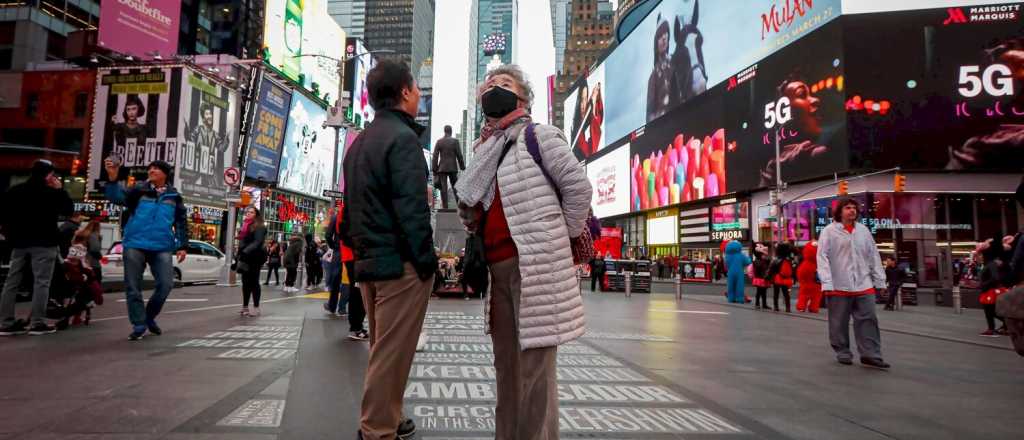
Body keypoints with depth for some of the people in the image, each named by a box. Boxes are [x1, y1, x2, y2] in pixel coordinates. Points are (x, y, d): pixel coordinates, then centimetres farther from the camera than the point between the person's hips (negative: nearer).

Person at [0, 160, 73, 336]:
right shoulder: (51, 192, -8)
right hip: (43, 243, -6)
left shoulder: (14, 191, 13)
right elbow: (69, 209, -2)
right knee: (41, 282, -5)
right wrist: (61, 190, 3)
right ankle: (37, 323, -8)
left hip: (19, 242, 7)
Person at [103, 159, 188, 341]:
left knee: (166, 283, -4)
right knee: (133, 287, 1)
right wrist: (113, 179, -30)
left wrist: (182, 246, 8)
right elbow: (118, 197, -12)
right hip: (135, 245, -1)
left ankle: (149, 317, 20)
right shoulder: (139, 190, 5)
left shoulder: (174, 196, 10)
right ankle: (139, 325, 13)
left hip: (162, 247, 1)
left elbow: (180, 222, 13)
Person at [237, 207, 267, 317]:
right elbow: (241, 242, 20)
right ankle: (245, 307, 12)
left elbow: (257, 242, -17)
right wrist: (239, 255, 13)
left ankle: (256, 308, -1)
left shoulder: (259, 227, -6)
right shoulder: (245, 225, 19)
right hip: (245, 257, 7)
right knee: (245, 282, 8)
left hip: (255, 257, -7)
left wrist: (246, 252, -27)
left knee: (253, 282, -5)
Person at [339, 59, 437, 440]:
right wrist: (427, 259, -14)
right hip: (400, 262, -9)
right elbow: (412, 208, -19)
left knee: (383, 349, 18)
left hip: (369, 260, 9)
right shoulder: (402, 137, -12)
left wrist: (358, 250, 20)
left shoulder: (359, 141, 17)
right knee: (392, 353, -2)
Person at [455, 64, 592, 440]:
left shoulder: (537, 136, -2)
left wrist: (562, 239, -4)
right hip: (497, 268, 8)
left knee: (534, 363, -5)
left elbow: (578, 186, -8)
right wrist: (470, 219, 10)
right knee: (506, 362, 15)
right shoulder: (485, 150, 19)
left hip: (534, 265, -8)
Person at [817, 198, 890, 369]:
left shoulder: (864, 230, 11)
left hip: (864, 285, 4)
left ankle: (870, 356, 6)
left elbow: (874, 256, 13)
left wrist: (879, 280, 8)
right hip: (839, 286, -4)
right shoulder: (829, 231, -3)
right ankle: (843, 353, 19)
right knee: (839, 323, 6)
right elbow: (823, 257, -8)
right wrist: (827, 283, -15)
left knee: (868, 320, 1)